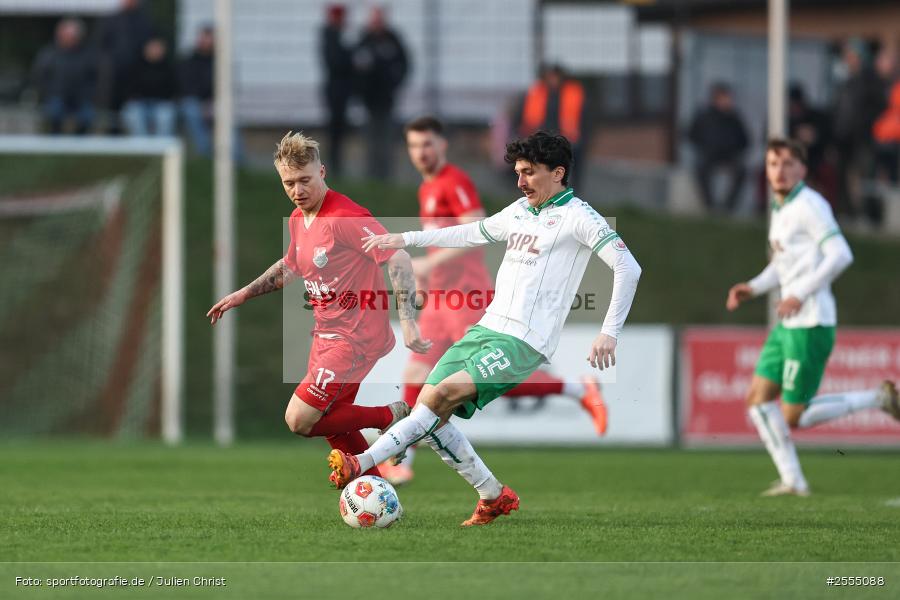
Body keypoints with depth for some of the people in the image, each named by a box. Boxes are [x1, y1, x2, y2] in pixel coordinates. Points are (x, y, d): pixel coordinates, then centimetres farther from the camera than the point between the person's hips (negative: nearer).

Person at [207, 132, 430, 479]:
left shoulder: (345, 217, -21)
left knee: (299, 421, -13)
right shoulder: (298, 219, 7)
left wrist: (407, 322, -32)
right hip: (326, 336, 9)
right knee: (331, 424, 17)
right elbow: (291, 267, 28)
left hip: (354, 340, -9)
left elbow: (398, 260, -25)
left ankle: (392, 416, -1)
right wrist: (244, 295, 27)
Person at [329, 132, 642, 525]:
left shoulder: (577, 216, -5)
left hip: (524, 342, -8)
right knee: (427, 410, -2)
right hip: (485, 328, 8)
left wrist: (609, 333, -19)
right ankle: (494, 497, 10)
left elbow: (628, 267, -12)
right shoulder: (519, 211, 18)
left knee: (443, 393, -25)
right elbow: (472, 234, 35)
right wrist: (406, 239, 33)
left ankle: (361, 463, -28)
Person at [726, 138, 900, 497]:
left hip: (811, 324, -9)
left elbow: (840, 255, -23)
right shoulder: (780, 209, 16)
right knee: (758, 401, 4)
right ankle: (792, 481, 6)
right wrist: (753, 288, 13)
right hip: (787, 324, 9)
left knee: (793, 417, -6)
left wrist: (800, 294, -23)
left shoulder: (809, 205, -12)